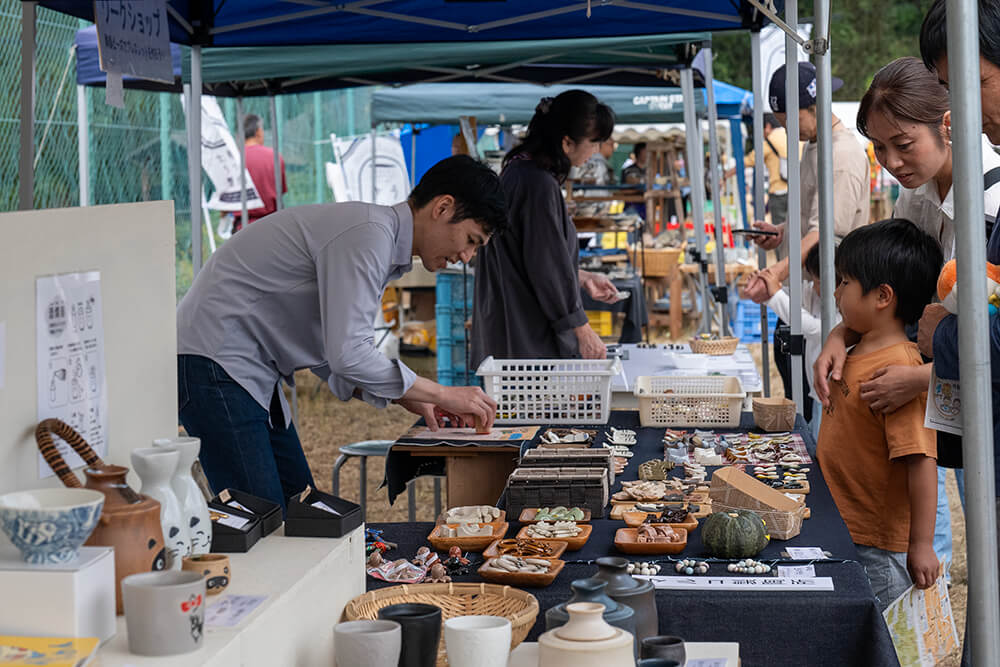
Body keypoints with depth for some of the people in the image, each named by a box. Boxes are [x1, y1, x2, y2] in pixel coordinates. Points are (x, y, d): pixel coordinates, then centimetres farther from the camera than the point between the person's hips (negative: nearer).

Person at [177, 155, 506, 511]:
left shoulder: (380, 237, 14)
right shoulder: (368, 232, -18)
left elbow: (328, 354, 18)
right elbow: (347, 355, -25)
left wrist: (409, 399, 7)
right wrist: (442, 394, -16)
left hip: (251, 373, 11)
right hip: (214, 361, -11)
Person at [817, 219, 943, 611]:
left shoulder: (900, 366, -22)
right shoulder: (860, 353, 8)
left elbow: (921, 459, -25)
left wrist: (921, 545, -23)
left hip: (878, 549, -9)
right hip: (841, 533, 9)